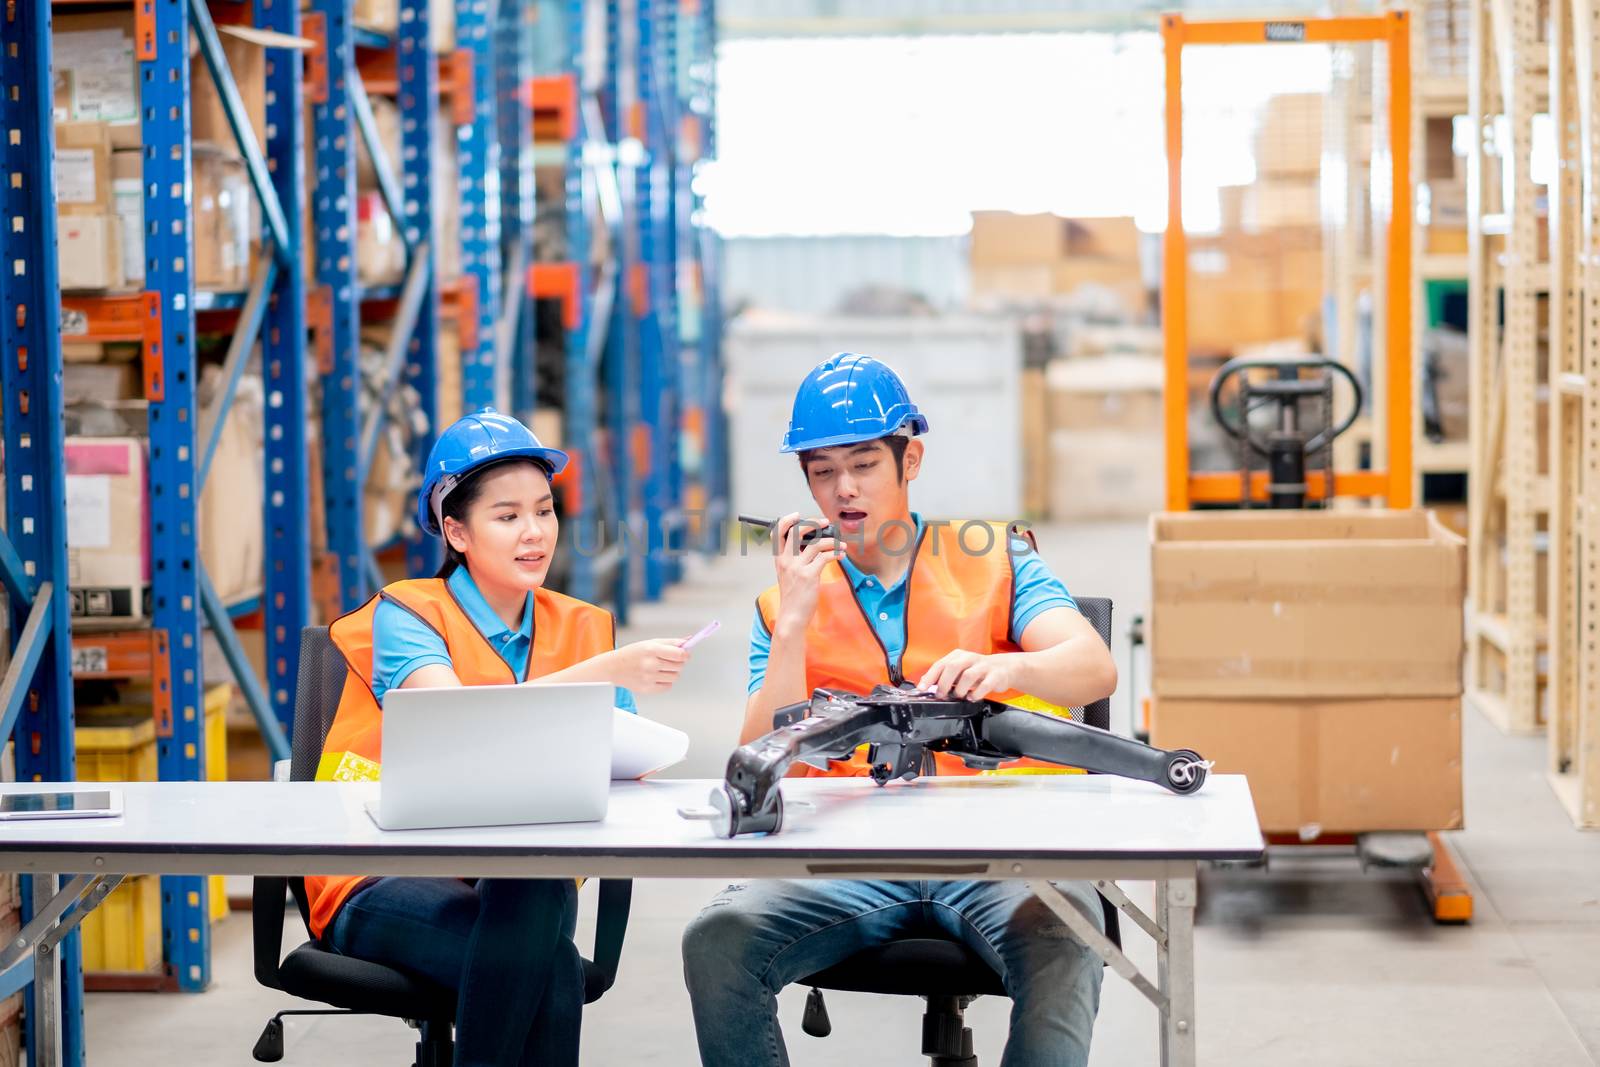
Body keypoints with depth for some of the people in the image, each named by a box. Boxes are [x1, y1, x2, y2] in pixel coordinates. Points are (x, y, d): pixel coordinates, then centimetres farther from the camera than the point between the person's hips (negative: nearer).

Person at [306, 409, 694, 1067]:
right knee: (550, 967, -33)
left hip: (518, 882, 4)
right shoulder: (406, 614, -3)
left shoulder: (584, 629, 12)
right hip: (381, 885, -3)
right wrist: (606, 672, -32)